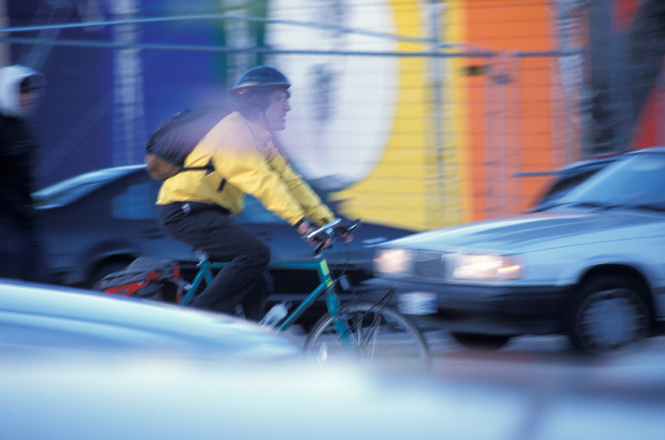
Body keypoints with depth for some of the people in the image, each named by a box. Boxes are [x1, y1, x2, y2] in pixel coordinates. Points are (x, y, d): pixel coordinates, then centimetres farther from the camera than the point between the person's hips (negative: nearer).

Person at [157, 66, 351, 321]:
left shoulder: (261, 138, 12)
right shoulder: (235, 132, -19)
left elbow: (289, 180, 9)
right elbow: (261, 181, -30)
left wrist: (327, 219, -1)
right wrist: (299, 220, -39)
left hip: (211, 212, 10)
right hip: (186, 210, -10)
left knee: (258, 286, 3)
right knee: (256, 254, -25)